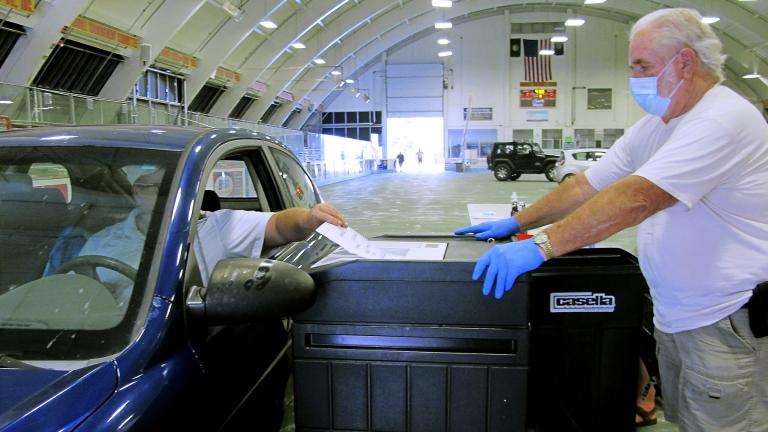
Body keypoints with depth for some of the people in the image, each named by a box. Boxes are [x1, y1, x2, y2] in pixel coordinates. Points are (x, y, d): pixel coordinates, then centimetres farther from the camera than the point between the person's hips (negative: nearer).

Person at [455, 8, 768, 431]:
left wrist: (540, 246, -33)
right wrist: (516, 223, 2)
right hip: (673, 316, 8)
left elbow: (635, 197, -30)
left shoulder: (723, 119, -20)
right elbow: (588, 185, 9)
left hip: (728, 321, -8)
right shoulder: (654, 126, 9)